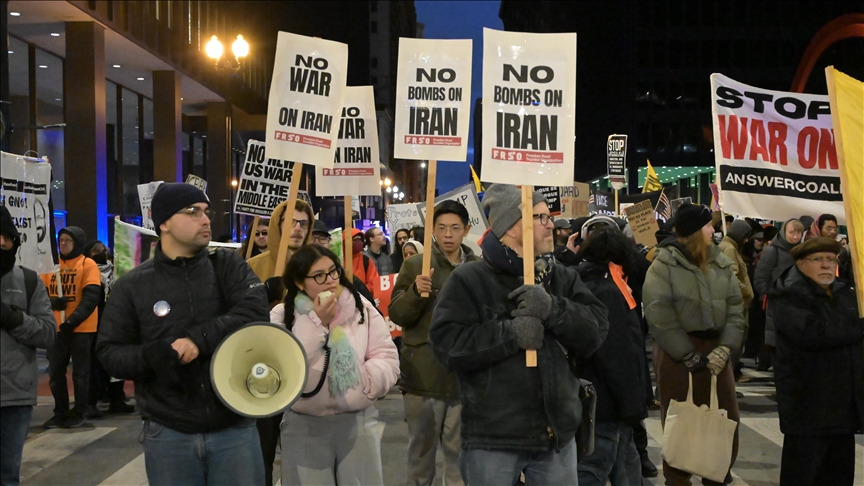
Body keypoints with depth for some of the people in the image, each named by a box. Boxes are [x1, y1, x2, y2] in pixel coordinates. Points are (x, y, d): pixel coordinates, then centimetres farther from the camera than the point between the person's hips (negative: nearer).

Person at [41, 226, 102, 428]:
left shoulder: (88, 265, -5)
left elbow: (91, 297, -13)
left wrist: (72, 321, -21)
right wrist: (52, 302, -14)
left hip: (81, 328, -5)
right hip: (56, 328, 5)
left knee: (80, 373, 4)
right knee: (55, 372, 8)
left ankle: (79, 414, 14)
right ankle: (60, 413, 20)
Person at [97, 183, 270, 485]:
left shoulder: (228, 266, 3)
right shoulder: (133, 286, 2)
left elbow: (255, 311, -12)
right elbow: (109, 352, 2)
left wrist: (200, 339, -23)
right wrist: (151, 356, -18)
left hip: (234, 428, 0)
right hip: (168, 435, 0)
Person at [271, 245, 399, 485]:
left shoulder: (361, 308, 2)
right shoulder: (282, 316, -2)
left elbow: (387, 358, 0)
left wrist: (362, 383, -18)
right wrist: (318, 323, -16)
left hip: (358, 421, 1)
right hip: (304, 426, -1)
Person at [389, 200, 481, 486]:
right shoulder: (415, 265, -1)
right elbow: (397, 315, -5)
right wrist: (415, 292, -21)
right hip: (424, 373, -2)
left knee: (461, 450, 10)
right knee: (422, 447, 10)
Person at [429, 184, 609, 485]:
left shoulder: (563, 278, 9)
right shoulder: (469, 280, -6)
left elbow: (595, 330, -3)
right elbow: (446, 342, -15)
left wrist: (553, 309, -20)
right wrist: (510, 334, -24)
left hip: (557, 433, 5)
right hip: (492, 438, -4)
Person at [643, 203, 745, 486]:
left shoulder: (720, 262, 8)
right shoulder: (664, 264, -9)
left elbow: (735, 307, 5)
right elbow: (659, 315, -15)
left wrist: (724, 348, -9)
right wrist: (689, 356, -16)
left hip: (714, 347, 5)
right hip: (676, 351, -5)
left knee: (726, 417, 10)